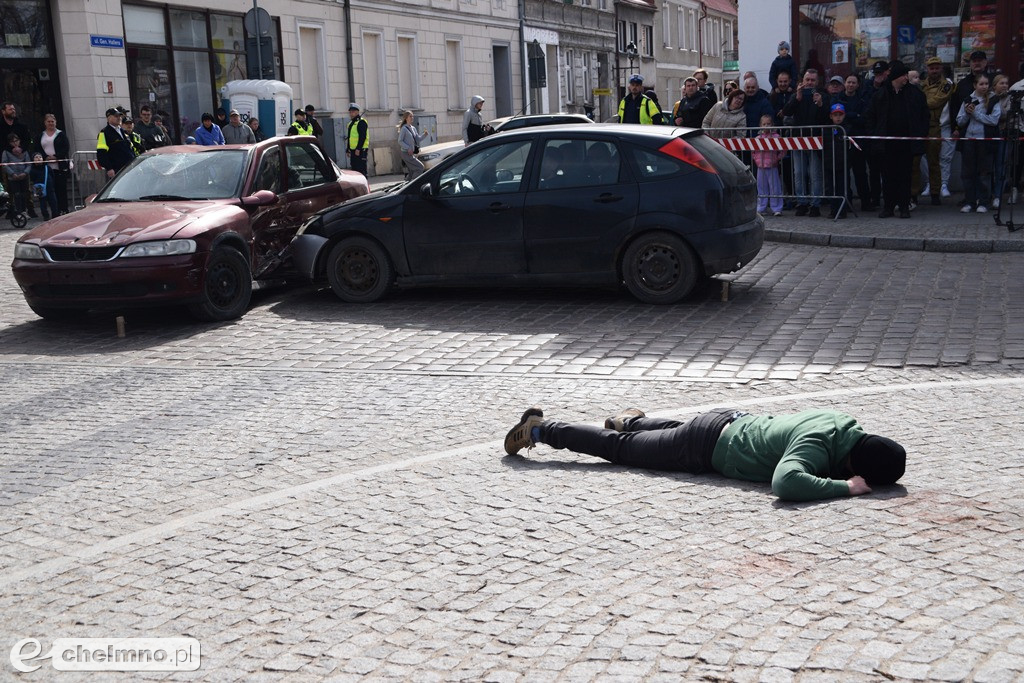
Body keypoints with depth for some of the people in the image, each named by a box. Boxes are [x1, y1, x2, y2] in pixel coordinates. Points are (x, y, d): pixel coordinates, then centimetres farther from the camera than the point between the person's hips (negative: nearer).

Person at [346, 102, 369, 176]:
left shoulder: (361, 122, -9)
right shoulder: (351, 123, 20)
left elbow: (362, 137, -18)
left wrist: (358, 149, -24)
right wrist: (348, 150, 20)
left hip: (360, 150, -9)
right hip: (353, 150, 9)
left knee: (361, 169, -11)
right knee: (354, 169, 11)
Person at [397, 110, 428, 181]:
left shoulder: (413, 128, 14)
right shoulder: (404, 128, -9)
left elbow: (418, 139, 14)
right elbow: (400, 141, -12)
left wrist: (425, 135, -3)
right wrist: (408, 148, -21)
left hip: (412, 153, 8)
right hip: (406, 154, -8)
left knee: (412, 172, 8)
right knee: (420, 167, -14)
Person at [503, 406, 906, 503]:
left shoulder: (847, 425, -7)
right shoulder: (817, 445, -33)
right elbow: (785, 482, -51)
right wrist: (846, 487, -42)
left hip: (732, 420, 7)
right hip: (708, 448, -7)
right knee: (619, 447, 8)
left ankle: (632, 419, 60)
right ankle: (539, 428, 19)